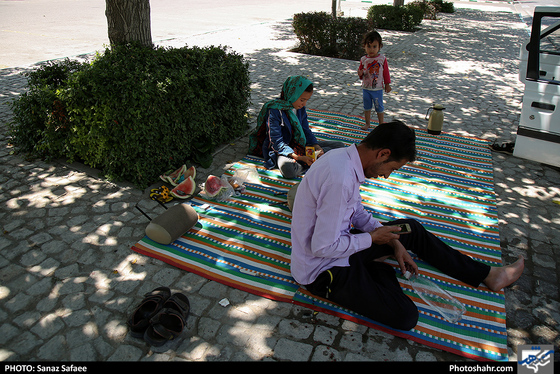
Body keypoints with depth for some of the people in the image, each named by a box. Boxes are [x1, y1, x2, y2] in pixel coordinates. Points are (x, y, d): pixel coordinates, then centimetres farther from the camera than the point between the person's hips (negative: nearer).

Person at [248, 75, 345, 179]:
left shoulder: (300, 108, 3)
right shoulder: (274, 110, -19)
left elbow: (306, 130, 12)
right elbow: (277, 142, -21)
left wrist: (316, 146, -9)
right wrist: (298, 157, -30)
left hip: (301, 145, 7)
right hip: (281, 150, -6)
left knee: (340, 146, 0)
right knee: (288, 169, -44)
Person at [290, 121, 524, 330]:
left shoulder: (346, 158, -1)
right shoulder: (340, 178, -33)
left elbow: (356, 211, 12)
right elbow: (322, 247, -30)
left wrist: (394, 243, 6)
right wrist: (373, 238, -15)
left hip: (338, 241, 10)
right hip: (322, 271, -9)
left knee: (412, 230, 15)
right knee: (406, 317, -17)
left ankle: (486, 274, 28)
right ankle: (374, 269, 9)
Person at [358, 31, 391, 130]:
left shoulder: (382, 59, -8)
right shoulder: (363, 59, -2)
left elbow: (386, 72, 0)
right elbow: (361, 71, 6)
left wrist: (387, 84, 2)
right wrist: (360, 74, -18)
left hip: (377, 88, -3)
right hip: (366, 88, 3)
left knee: (379, 107, 6)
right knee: (367, 107, 15)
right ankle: (367, 123, 30)